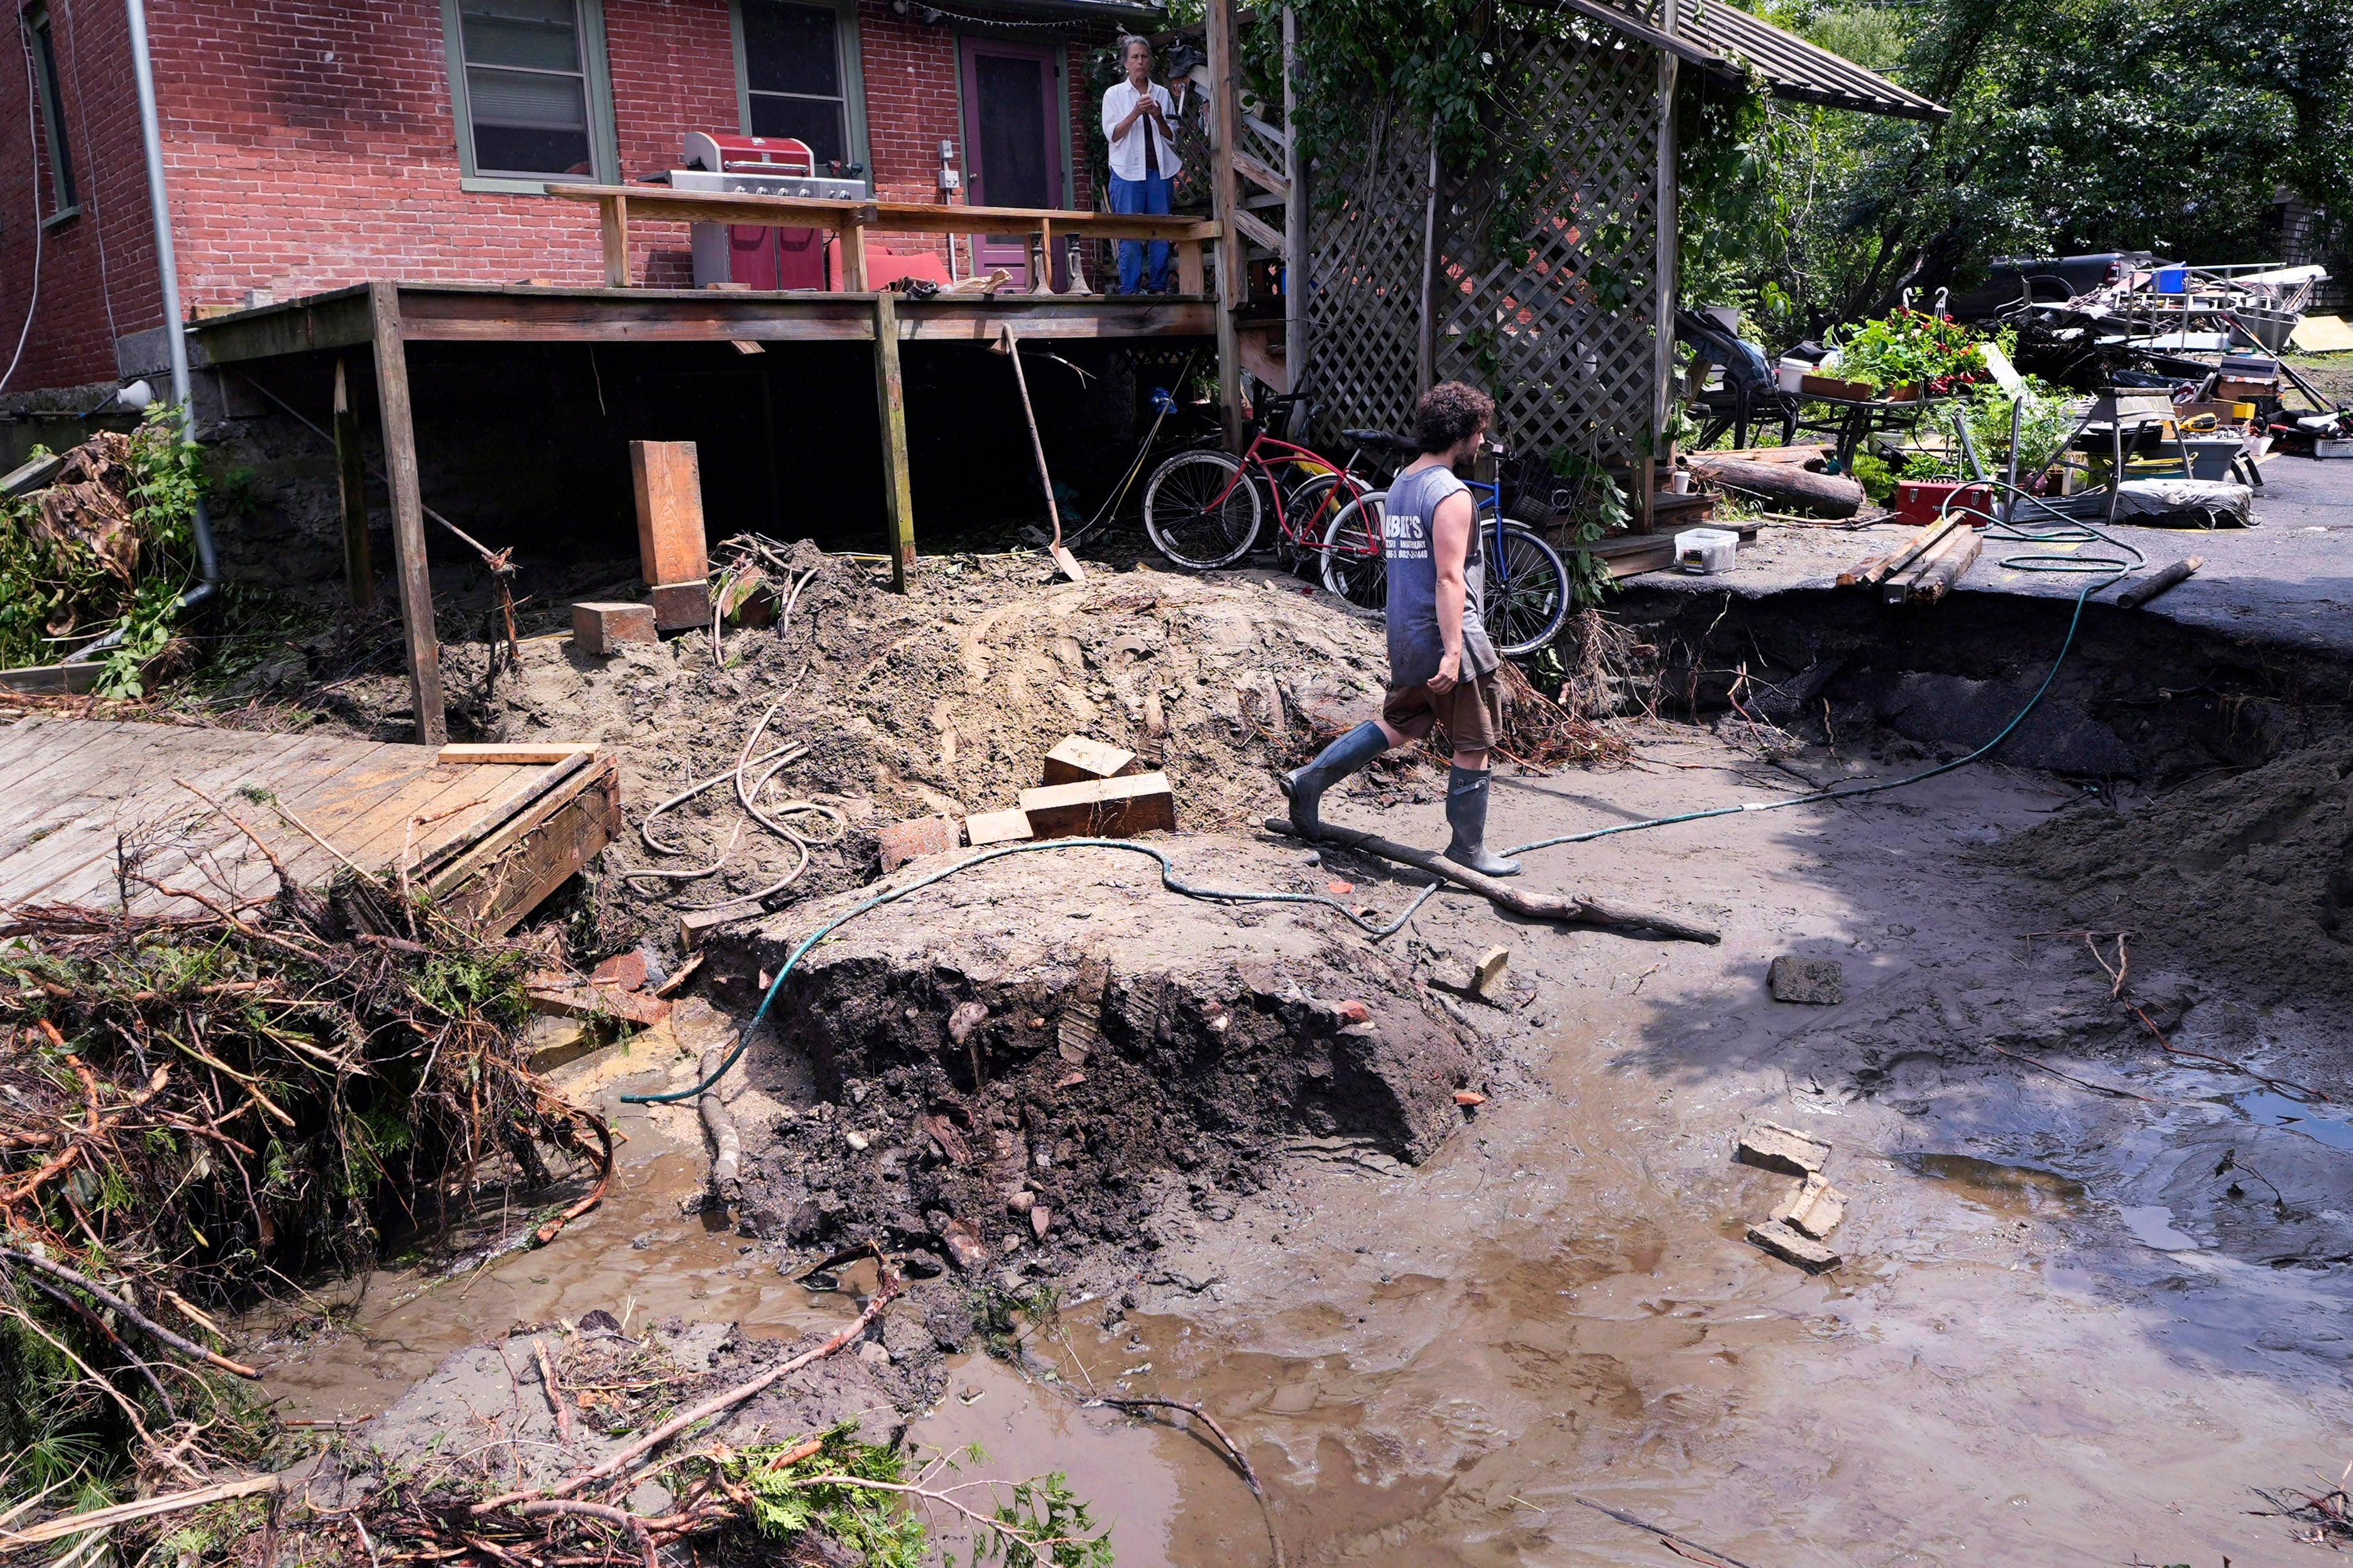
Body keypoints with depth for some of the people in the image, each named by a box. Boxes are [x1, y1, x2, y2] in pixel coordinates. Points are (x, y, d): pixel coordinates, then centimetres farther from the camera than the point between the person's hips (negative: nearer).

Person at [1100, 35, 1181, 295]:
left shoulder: (1162, 94, 14)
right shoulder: (1114, 94, 7)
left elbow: (1172, 135, 13)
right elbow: (1112, 135, -1)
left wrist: (1158, 118, -6)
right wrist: (1136, 113, -14)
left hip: (1160, 169, 3)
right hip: (1128, 171, -3)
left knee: (1162, 232, -1)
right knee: (1129, 234, -6)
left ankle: (1160, 288, 4)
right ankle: (1129, 291, -3)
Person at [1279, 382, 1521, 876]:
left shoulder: (1400, 485, 12)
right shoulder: (1451, 494, -16)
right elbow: (1449, 578, -23)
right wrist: (1453, 650, -26)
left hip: (1405, 638, 9)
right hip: (1445, 637, -9)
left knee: (1397, 725, 21)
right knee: (1473, 746, 3)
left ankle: (1309, 780, 15)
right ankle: (1468, 849, 12)